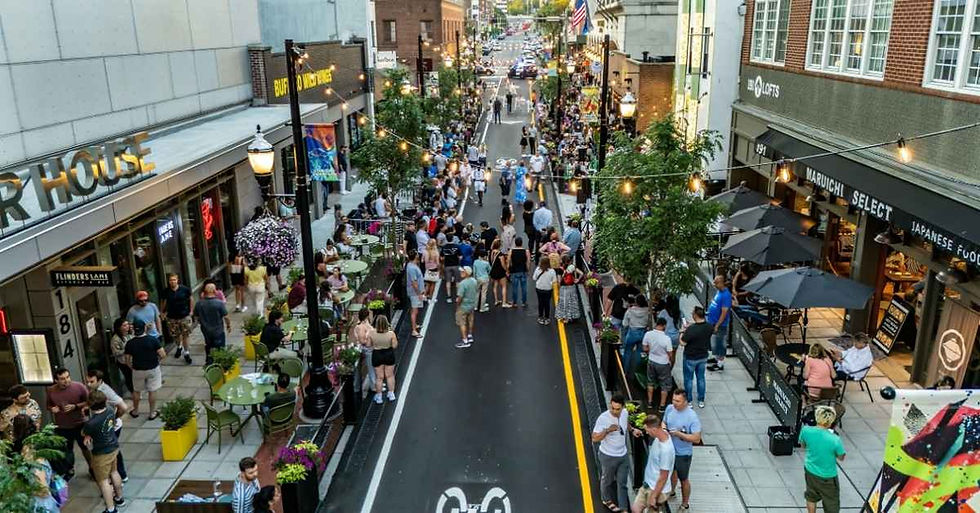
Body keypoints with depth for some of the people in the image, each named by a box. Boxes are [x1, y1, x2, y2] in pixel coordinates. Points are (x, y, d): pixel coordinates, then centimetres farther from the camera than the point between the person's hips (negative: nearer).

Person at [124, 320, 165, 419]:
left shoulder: (130, 343, -12)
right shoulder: (153, 340, -18)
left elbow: (127, 361, -6)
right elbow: (163, 355, -19)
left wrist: (132, 366, 15)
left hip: (138, 370, 2)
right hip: (153, 369, -1)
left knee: (136, 391, 22)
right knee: (152, 391, 12)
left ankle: (135, 411, 37)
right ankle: (152, 413, 20)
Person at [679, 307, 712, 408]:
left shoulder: (691, 329, -31)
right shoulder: (709, 327, -11)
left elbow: (682, 343, -24)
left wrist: (682, 333, -7)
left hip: (690, 358, -5)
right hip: (703, 357, 5)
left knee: (688, 379, 14)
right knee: (701, 378, 19)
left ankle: (688, 401, 26)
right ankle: (701, 401, 30)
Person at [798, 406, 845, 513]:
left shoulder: (806, 430, -20)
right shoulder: (835, 440, -31)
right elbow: (841, 458, -11)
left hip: (810, 471, 4)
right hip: (827, 477, -4)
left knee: (811, 496, 29)